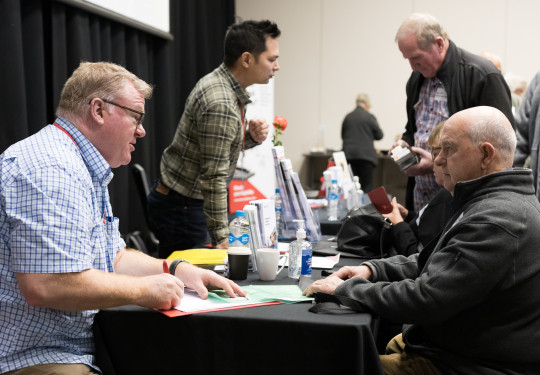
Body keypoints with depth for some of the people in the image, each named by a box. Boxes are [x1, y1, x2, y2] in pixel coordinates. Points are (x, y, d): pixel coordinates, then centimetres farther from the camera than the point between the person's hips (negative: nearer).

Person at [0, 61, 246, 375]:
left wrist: (178, 270, 6)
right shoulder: (52, 169, -20)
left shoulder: (88, 172, 17)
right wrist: (142, 290, -18)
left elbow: (112, 257, 21)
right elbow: (46, 285, -29)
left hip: (81, 347, 10)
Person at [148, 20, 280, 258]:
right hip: (181, 208, -10)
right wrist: (221, 238, -19)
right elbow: (213, 177, -24)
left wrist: (250, 137, -3)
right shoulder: (220, 104, -25)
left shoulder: (219, 82, 5)